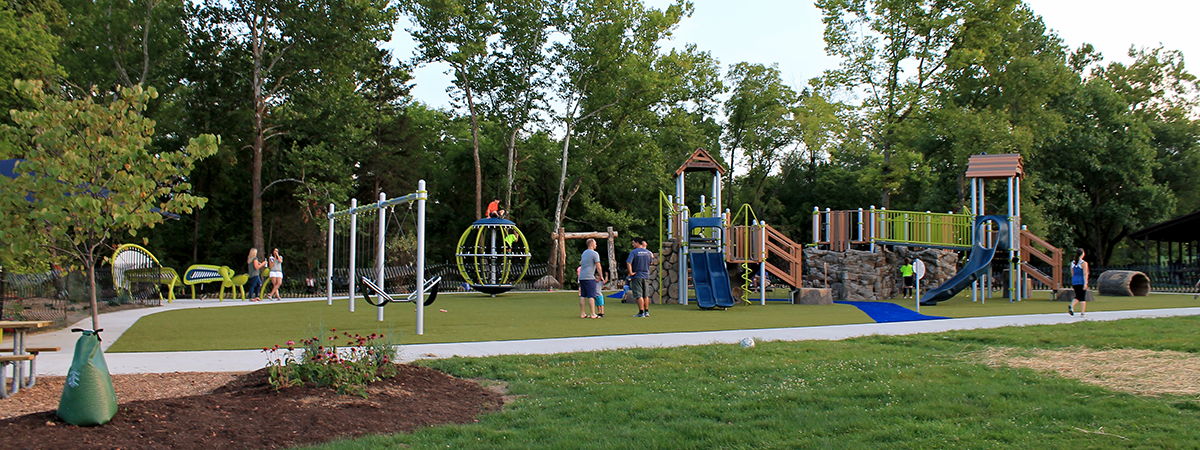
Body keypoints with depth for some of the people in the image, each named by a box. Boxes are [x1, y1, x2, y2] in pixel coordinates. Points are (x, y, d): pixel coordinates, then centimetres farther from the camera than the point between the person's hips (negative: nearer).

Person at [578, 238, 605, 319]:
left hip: (581, 277, 8)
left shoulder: (584, 253, 18)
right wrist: (601, 277, 2)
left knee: (583, 296, 9)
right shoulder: (594, 254, -6)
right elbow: (598, 267, -8)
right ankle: (593, 314, -9)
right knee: (591, 296, -7)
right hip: (589, 277, -8)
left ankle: (582, 313, 11)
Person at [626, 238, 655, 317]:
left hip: (637, 276, -5)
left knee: (639, 295, -2)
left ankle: (641, 312, -4)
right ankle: (647, 312, 15)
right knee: (646, 295, 12)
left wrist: (631, 272, -15)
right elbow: (651, 262, 19)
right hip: (646, 276, 5)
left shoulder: (634, 252, -10)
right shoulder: (648, 252, 6)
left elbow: (628, 263, -21)